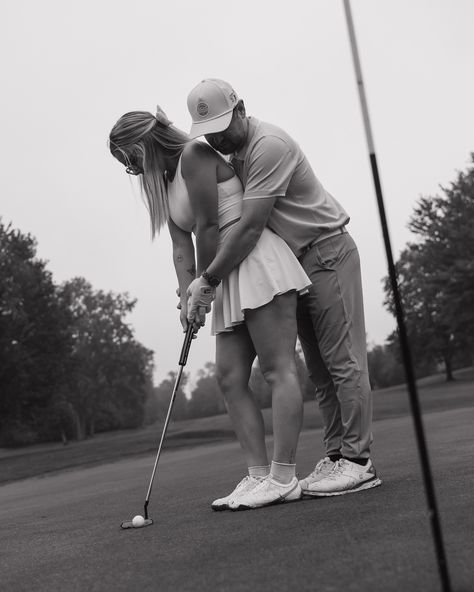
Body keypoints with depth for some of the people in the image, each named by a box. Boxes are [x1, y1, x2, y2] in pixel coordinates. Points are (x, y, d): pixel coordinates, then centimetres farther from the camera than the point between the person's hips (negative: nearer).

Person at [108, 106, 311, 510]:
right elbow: (182, 248, 12)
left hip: (258, 263, -10)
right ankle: (259, 475, 7)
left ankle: (283, 479, -8)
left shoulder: (195, 155, -7)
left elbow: (208, 228, -12)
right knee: (230, 378, 4)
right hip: (231, 280, 10)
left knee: (278, 370, -9)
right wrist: (187, 299, 0)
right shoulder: (164, 184, 19)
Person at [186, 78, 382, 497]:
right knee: (320, 369, 6)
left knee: (342, 360, -9)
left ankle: (358, 461, -6)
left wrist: (209, 280, -21)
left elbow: (250, 227, -25)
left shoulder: (269, 145, -19)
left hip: (327, 252, -9)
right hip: (298, 264, 9)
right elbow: (220, 224, 12)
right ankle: (336, 455, 9)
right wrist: (202, 281, 1)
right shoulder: (233, 153, 12)